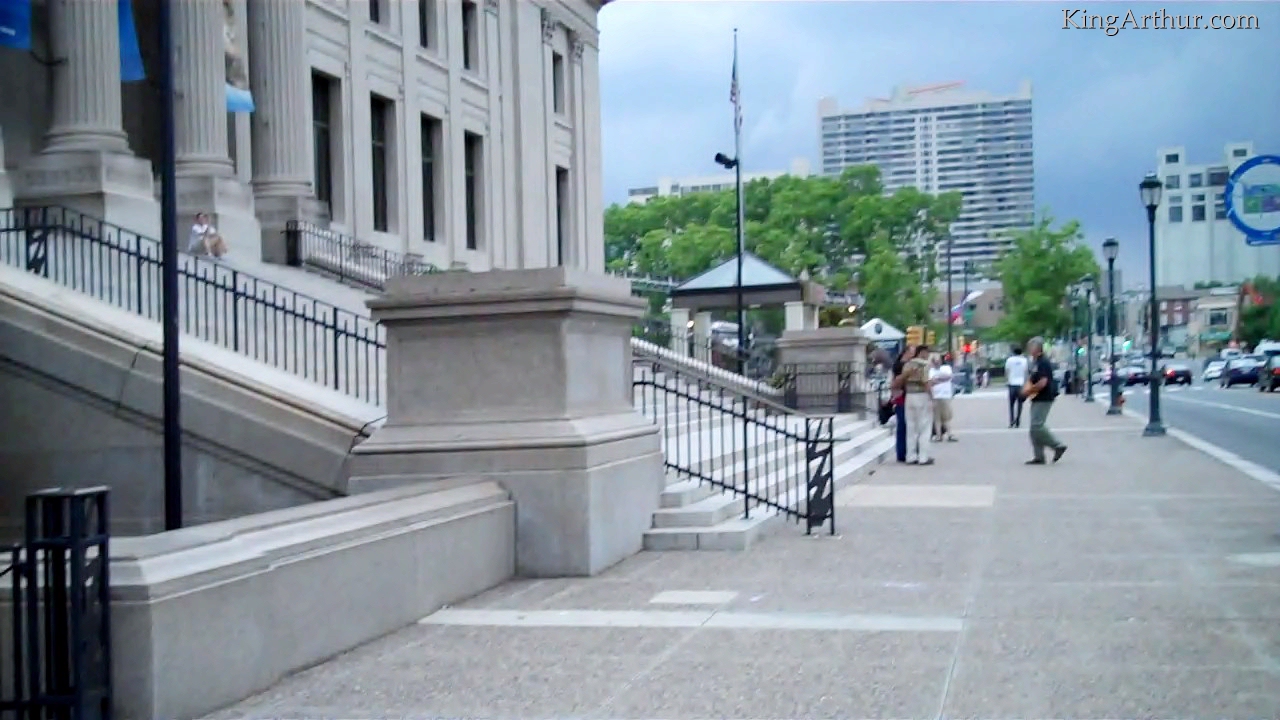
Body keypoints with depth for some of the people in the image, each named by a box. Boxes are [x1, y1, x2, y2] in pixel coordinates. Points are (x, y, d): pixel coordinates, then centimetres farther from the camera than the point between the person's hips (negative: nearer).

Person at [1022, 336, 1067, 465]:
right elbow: (1032, 379, 28)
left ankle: (1058, 445, -1)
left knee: (1037, 426, -13)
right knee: (1036, 428, 9)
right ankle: (1038, 457, 11)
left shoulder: (1043, 363, -15)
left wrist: (1029, 391, -13)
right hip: (1037, 399, 10)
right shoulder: (1035, 362, 15)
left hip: (1044, 399, -10)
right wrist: (1027, 388, 8)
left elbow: (1042, 383, -23)